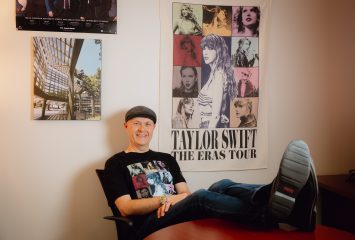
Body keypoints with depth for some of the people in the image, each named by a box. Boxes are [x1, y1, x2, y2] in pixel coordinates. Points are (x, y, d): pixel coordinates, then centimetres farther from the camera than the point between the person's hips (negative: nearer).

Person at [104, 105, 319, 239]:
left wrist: (174, 201, -9)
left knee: (222, 187, -26)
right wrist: (166, 199, -11)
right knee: (201, 197, -35)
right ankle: (272, 212, -61)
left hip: (184, 217, 5)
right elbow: (126, 207, -1)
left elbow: (186, 193, 16)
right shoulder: (116, 163, 11)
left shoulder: (166, 158, 26)